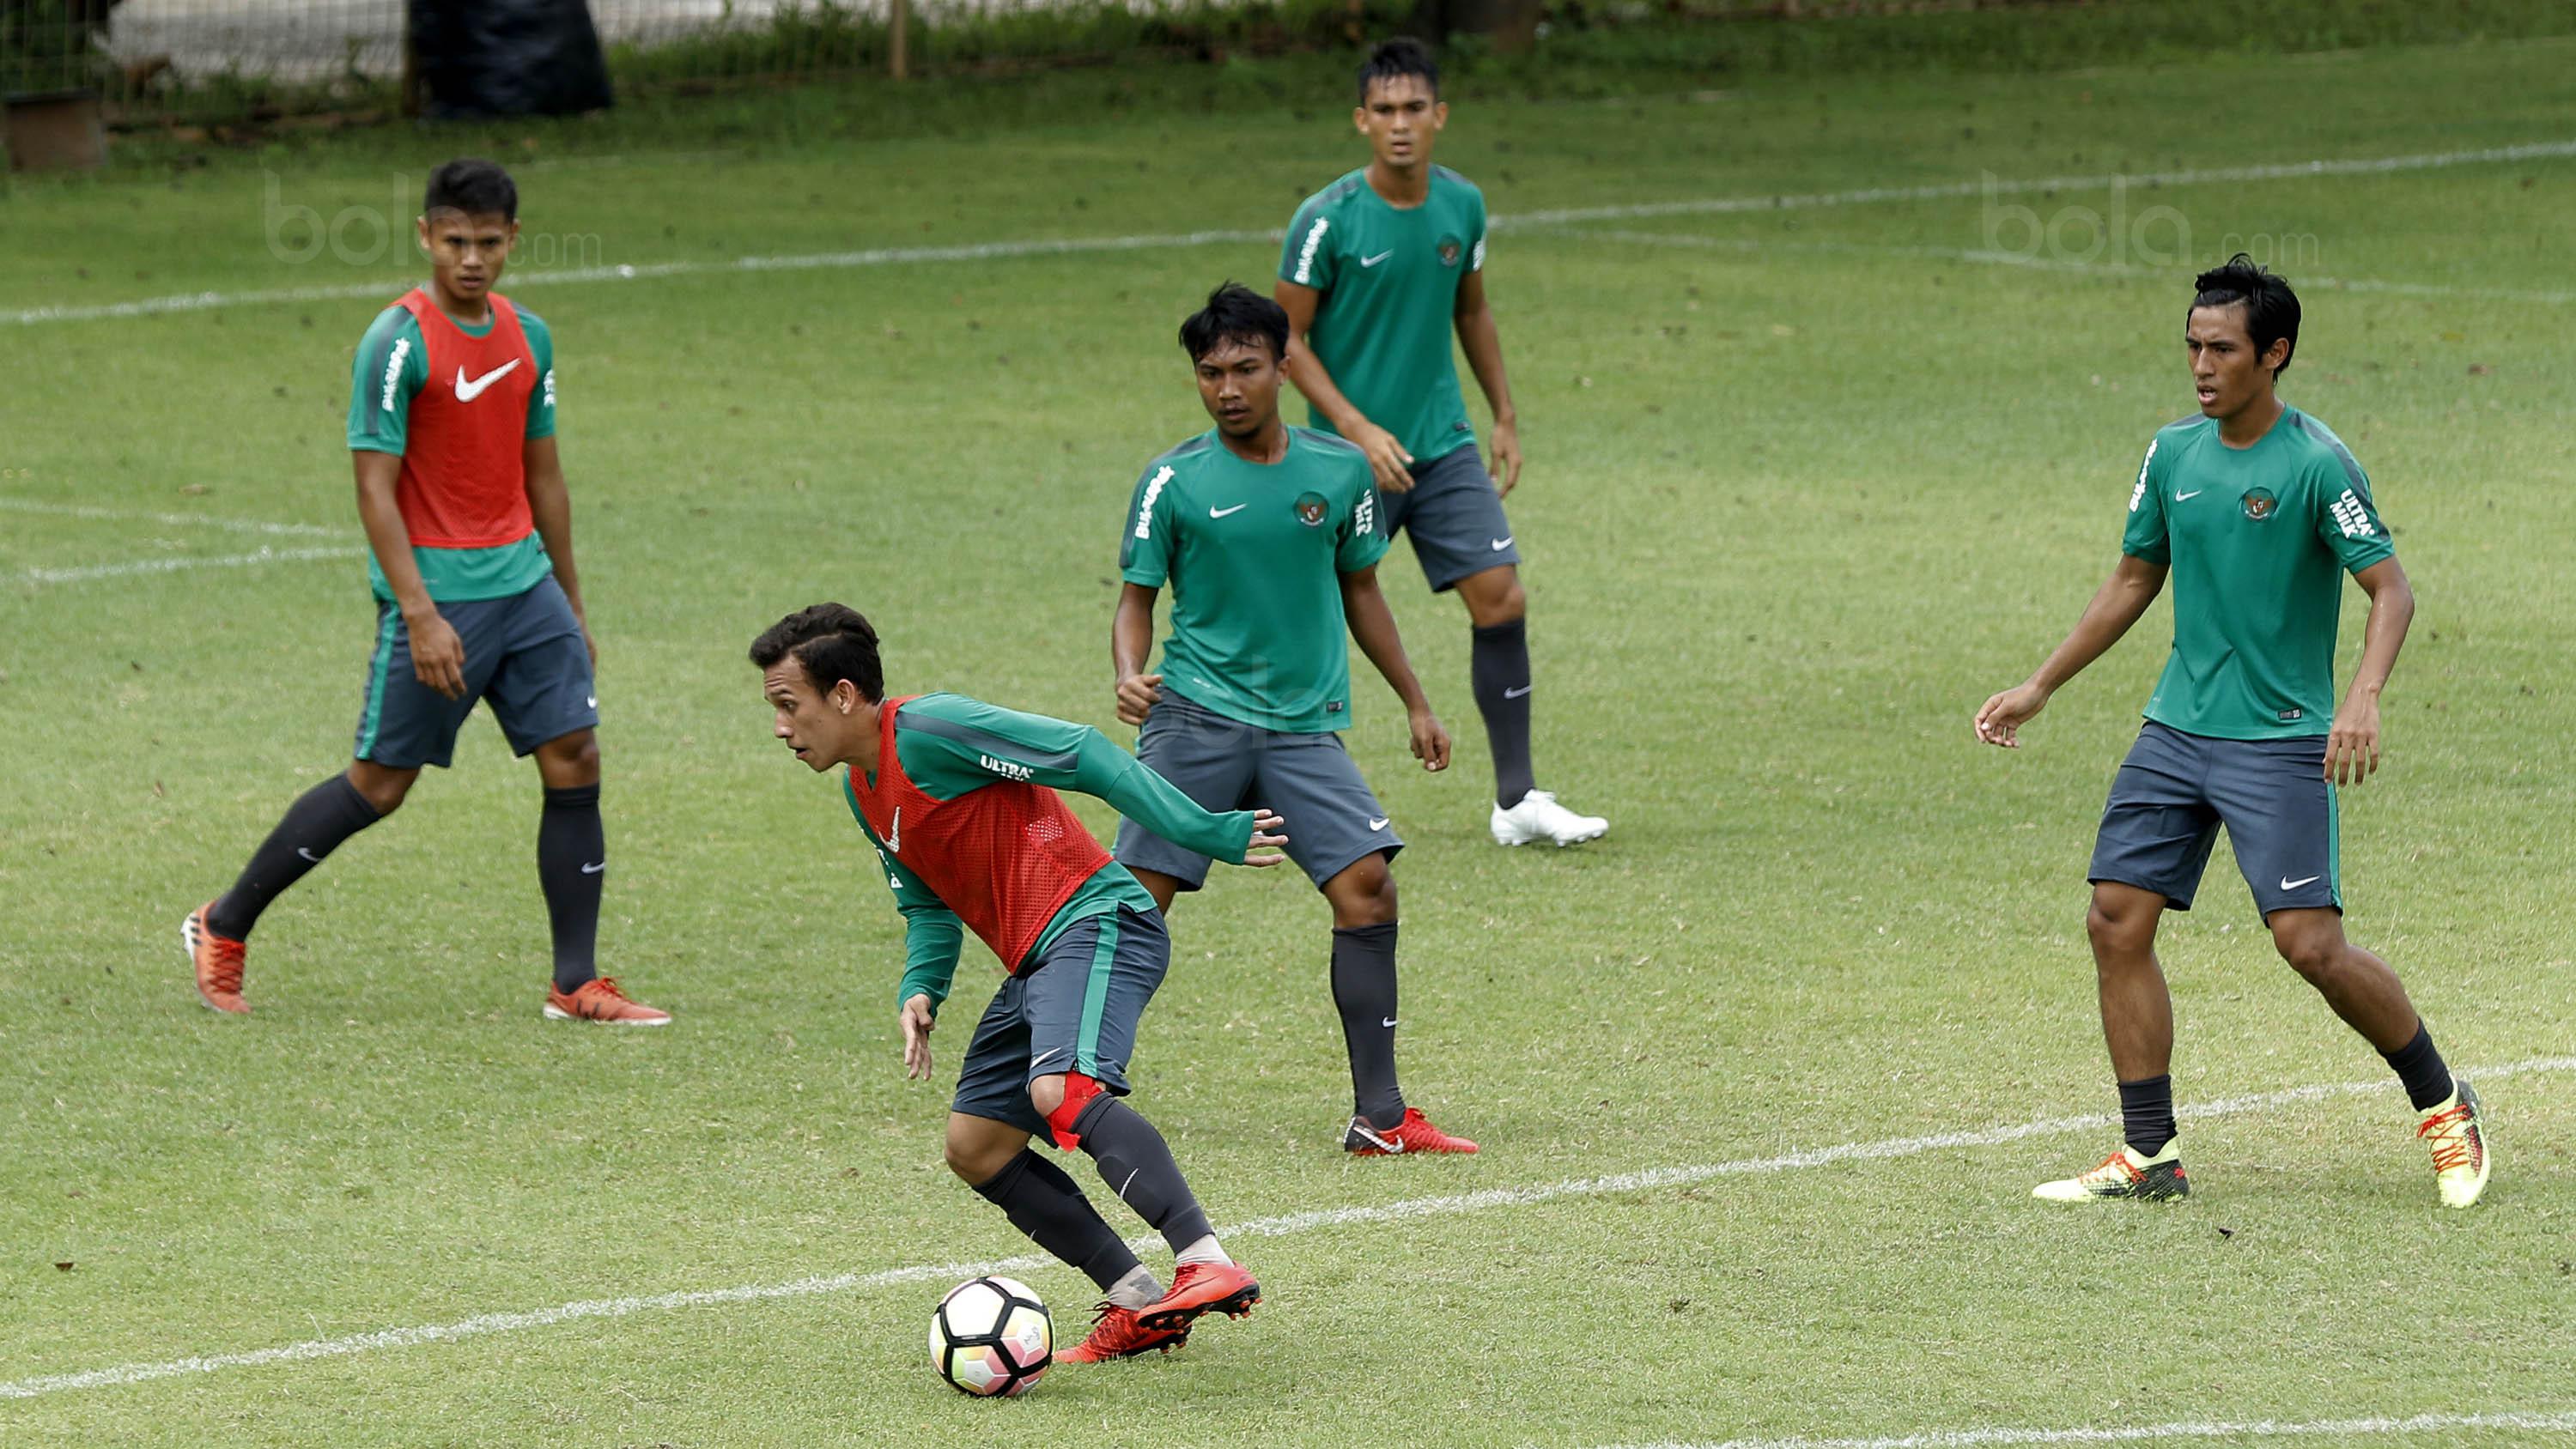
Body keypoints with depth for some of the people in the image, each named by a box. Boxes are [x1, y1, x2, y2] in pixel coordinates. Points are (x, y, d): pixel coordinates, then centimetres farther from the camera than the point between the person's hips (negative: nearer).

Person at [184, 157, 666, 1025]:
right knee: (380, 783, -1)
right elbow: (375, 487, -15)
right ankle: (223, 930, 15)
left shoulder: (527, 337, 10)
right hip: (437, 589, -6)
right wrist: (419, 613, -21)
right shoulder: (398, 343, -12)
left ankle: (577, 986, 3)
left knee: (576, 764, -2)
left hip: (524, 582, 6)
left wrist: (572, 607, 20)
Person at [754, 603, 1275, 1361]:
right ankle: (1140, 1304, 7)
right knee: (975, 1148, 8)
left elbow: (1083, 754, -14)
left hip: (1096, 923, -10)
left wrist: (1204, 832, -17)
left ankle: (1207, 1262, -43)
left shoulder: (926, 729, -12)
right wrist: (921, 990, 3)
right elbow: (926, 906, 24)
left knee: (1062, 1091, -33)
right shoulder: (862, 790, 17)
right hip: (1038, 958, 10)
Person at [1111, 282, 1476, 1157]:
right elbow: (1136, 599, 4)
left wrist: (1416, 704, 24)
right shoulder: (1174, 482, 0)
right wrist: (1129, 675, -17)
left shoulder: (1339, 471, 7)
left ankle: (1379, 1118, -9)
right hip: (1197, 716, -2)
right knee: (1136, 900, -9)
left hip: (1306, 724, 2)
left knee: (1367, 887, -12)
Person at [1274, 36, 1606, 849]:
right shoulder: (1327, 219, -14)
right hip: (1352, 453, -4)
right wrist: (1358, 430, -18)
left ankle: (1517, 800, 1)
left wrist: (1504, 417, 16)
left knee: (1501, 600, -5)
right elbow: (1288, 338, -10)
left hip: (1444, 446, 4)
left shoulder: (1462, 205, 1)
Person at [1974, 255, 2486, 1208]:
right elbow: (2134, 582, 20)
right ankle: (2150, 1157, 4)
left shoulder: (2316, 463, -11)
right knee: (2117, 923, -3)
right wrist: (2038, 689, 20)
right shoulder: (2173, 453, 8)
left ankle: (2442, 1103, 10)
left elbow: (2391, 589, -13)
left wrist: (2363, 697, -29)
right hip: (2174, 731, 6)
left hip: (2282, 739, -6)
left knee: (2311, 944, -12)